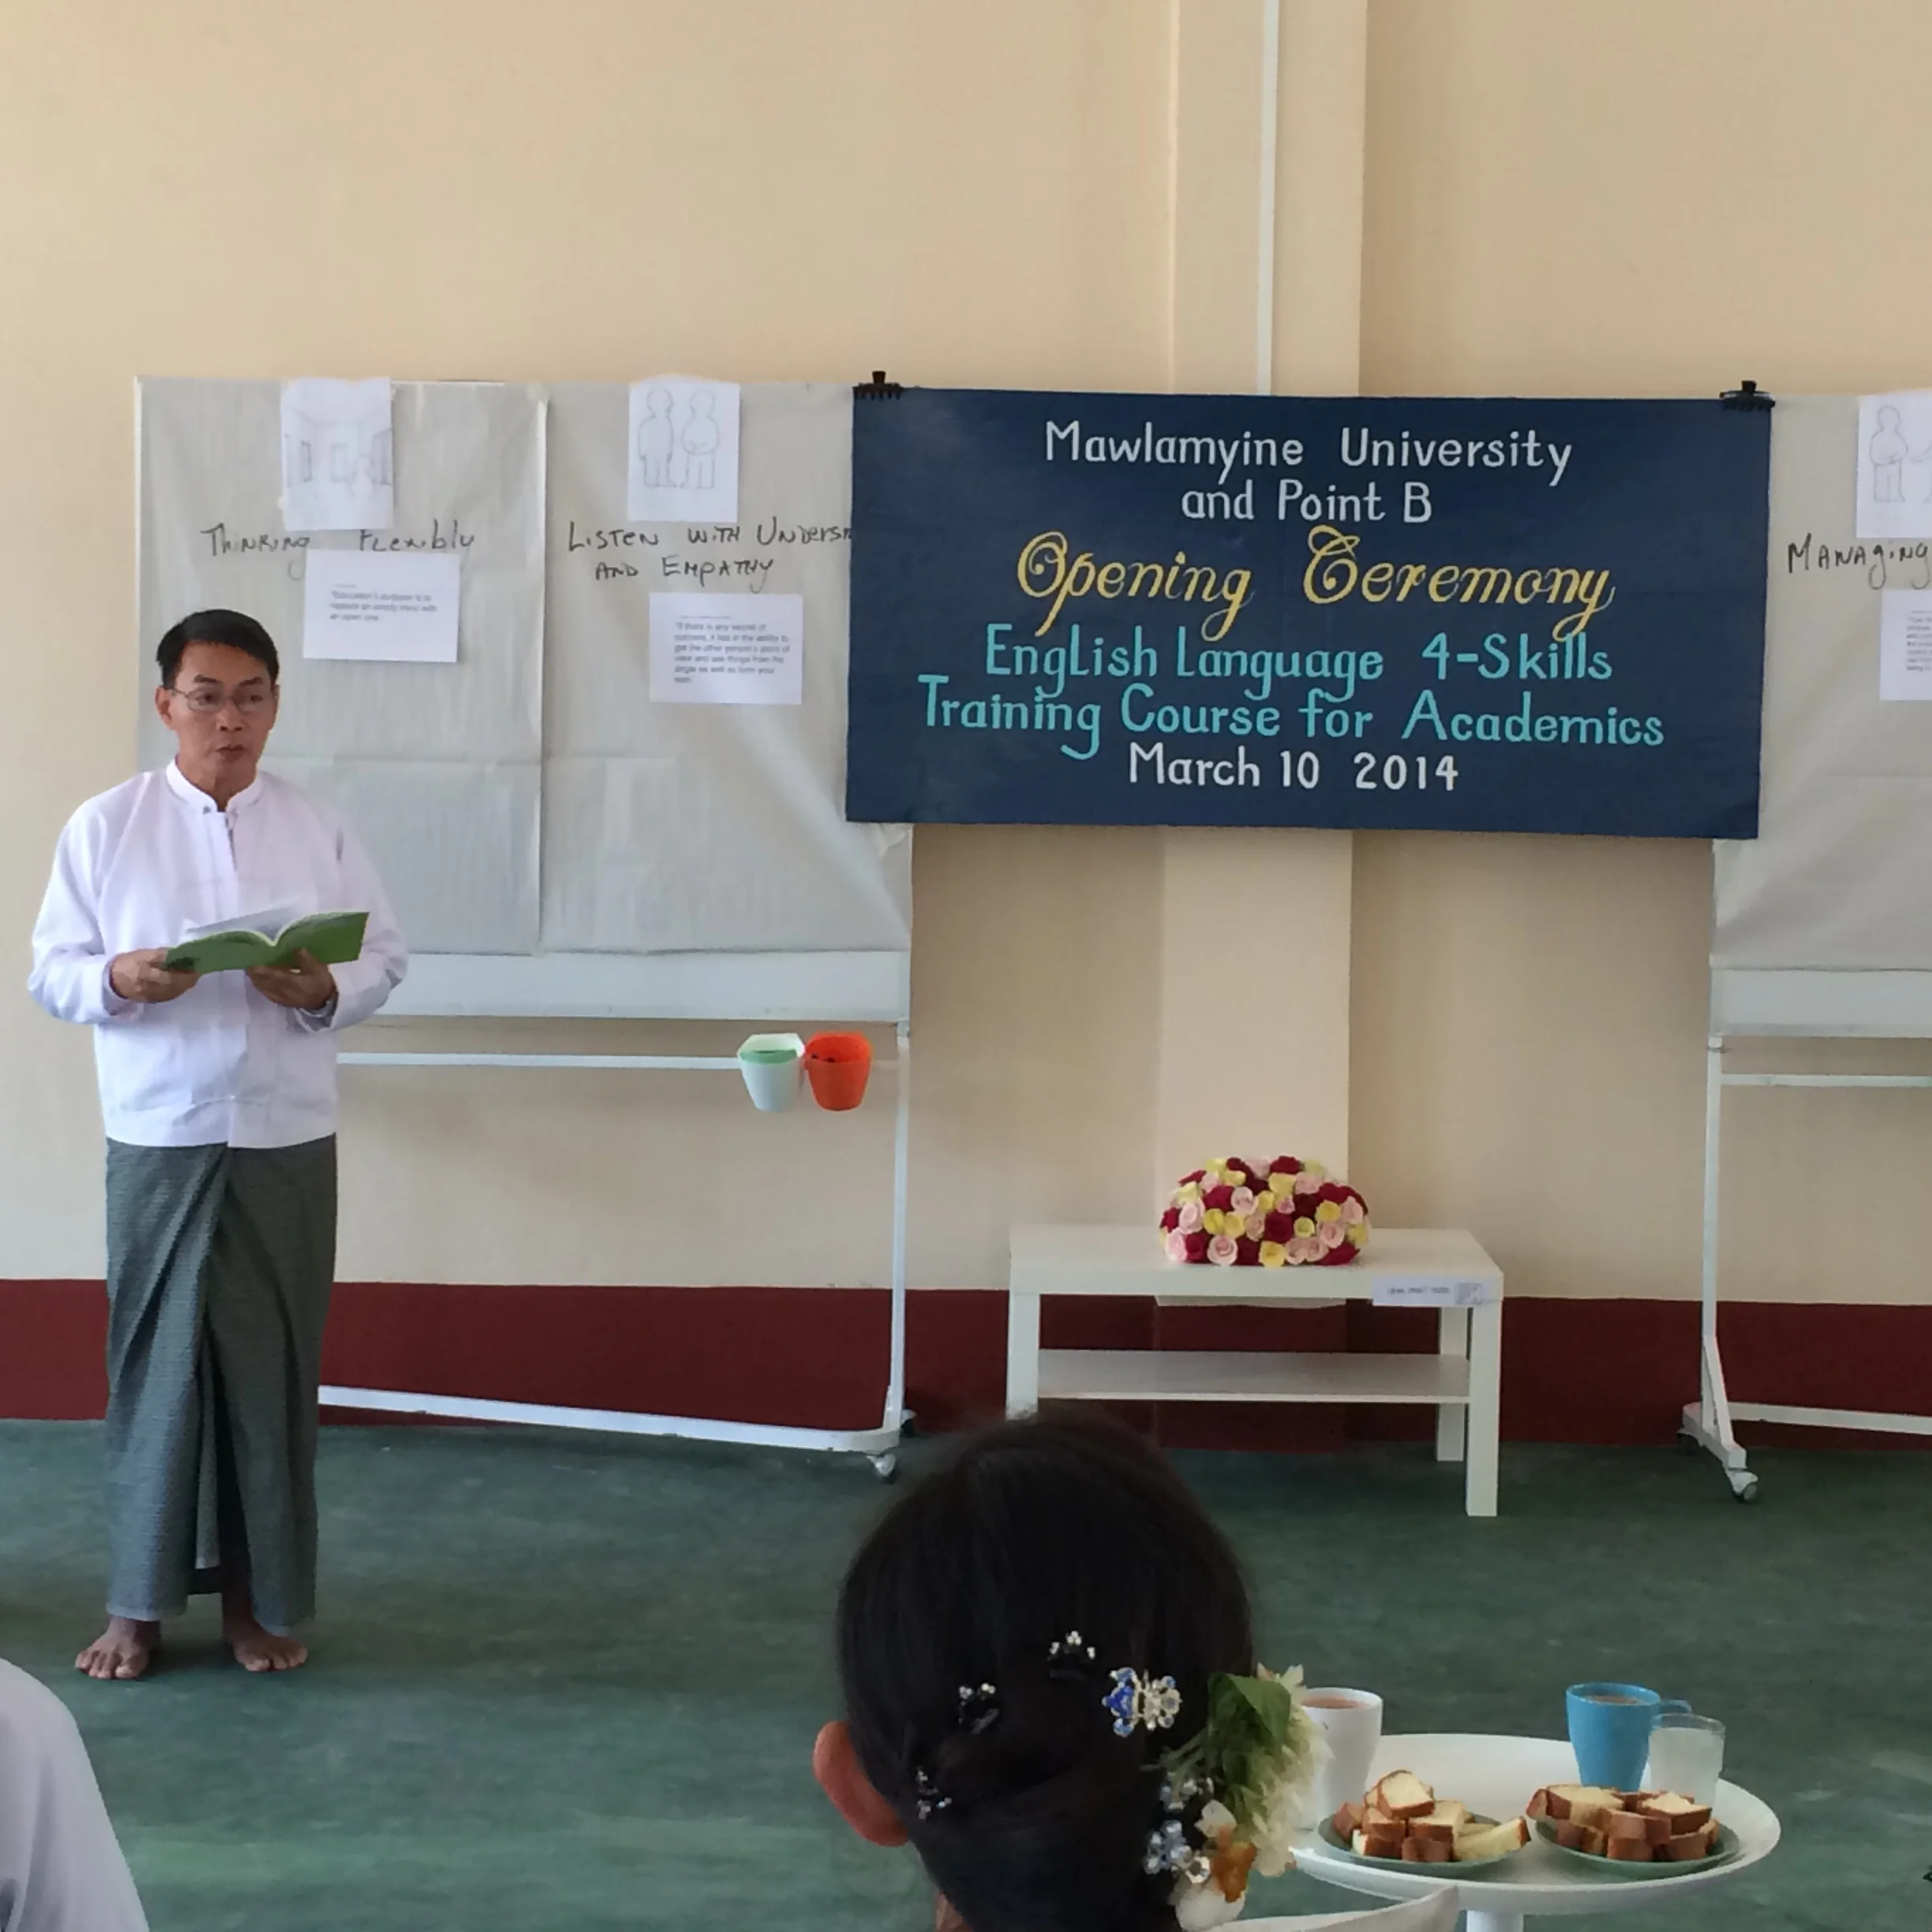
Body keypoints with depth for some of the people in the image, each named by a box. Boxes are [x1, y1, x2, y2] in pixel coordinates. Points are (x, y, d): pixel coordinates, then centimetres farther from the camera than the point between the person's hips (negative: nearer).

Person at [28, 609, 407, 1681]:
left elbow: (384, 957, 5)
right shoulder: (105, 825, 2)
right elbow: (52, 967, 2)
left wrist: (324, 990, -15)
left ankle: (257, 1593, 17)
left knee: (273, 1363, 4)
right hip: (157, 1138, -1)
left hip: (288, 1141, 1)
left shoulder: (320, 831, 5)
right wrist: (118, 981, -19)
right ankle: (137, 1599, 13)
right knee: (153, 1359, 2)